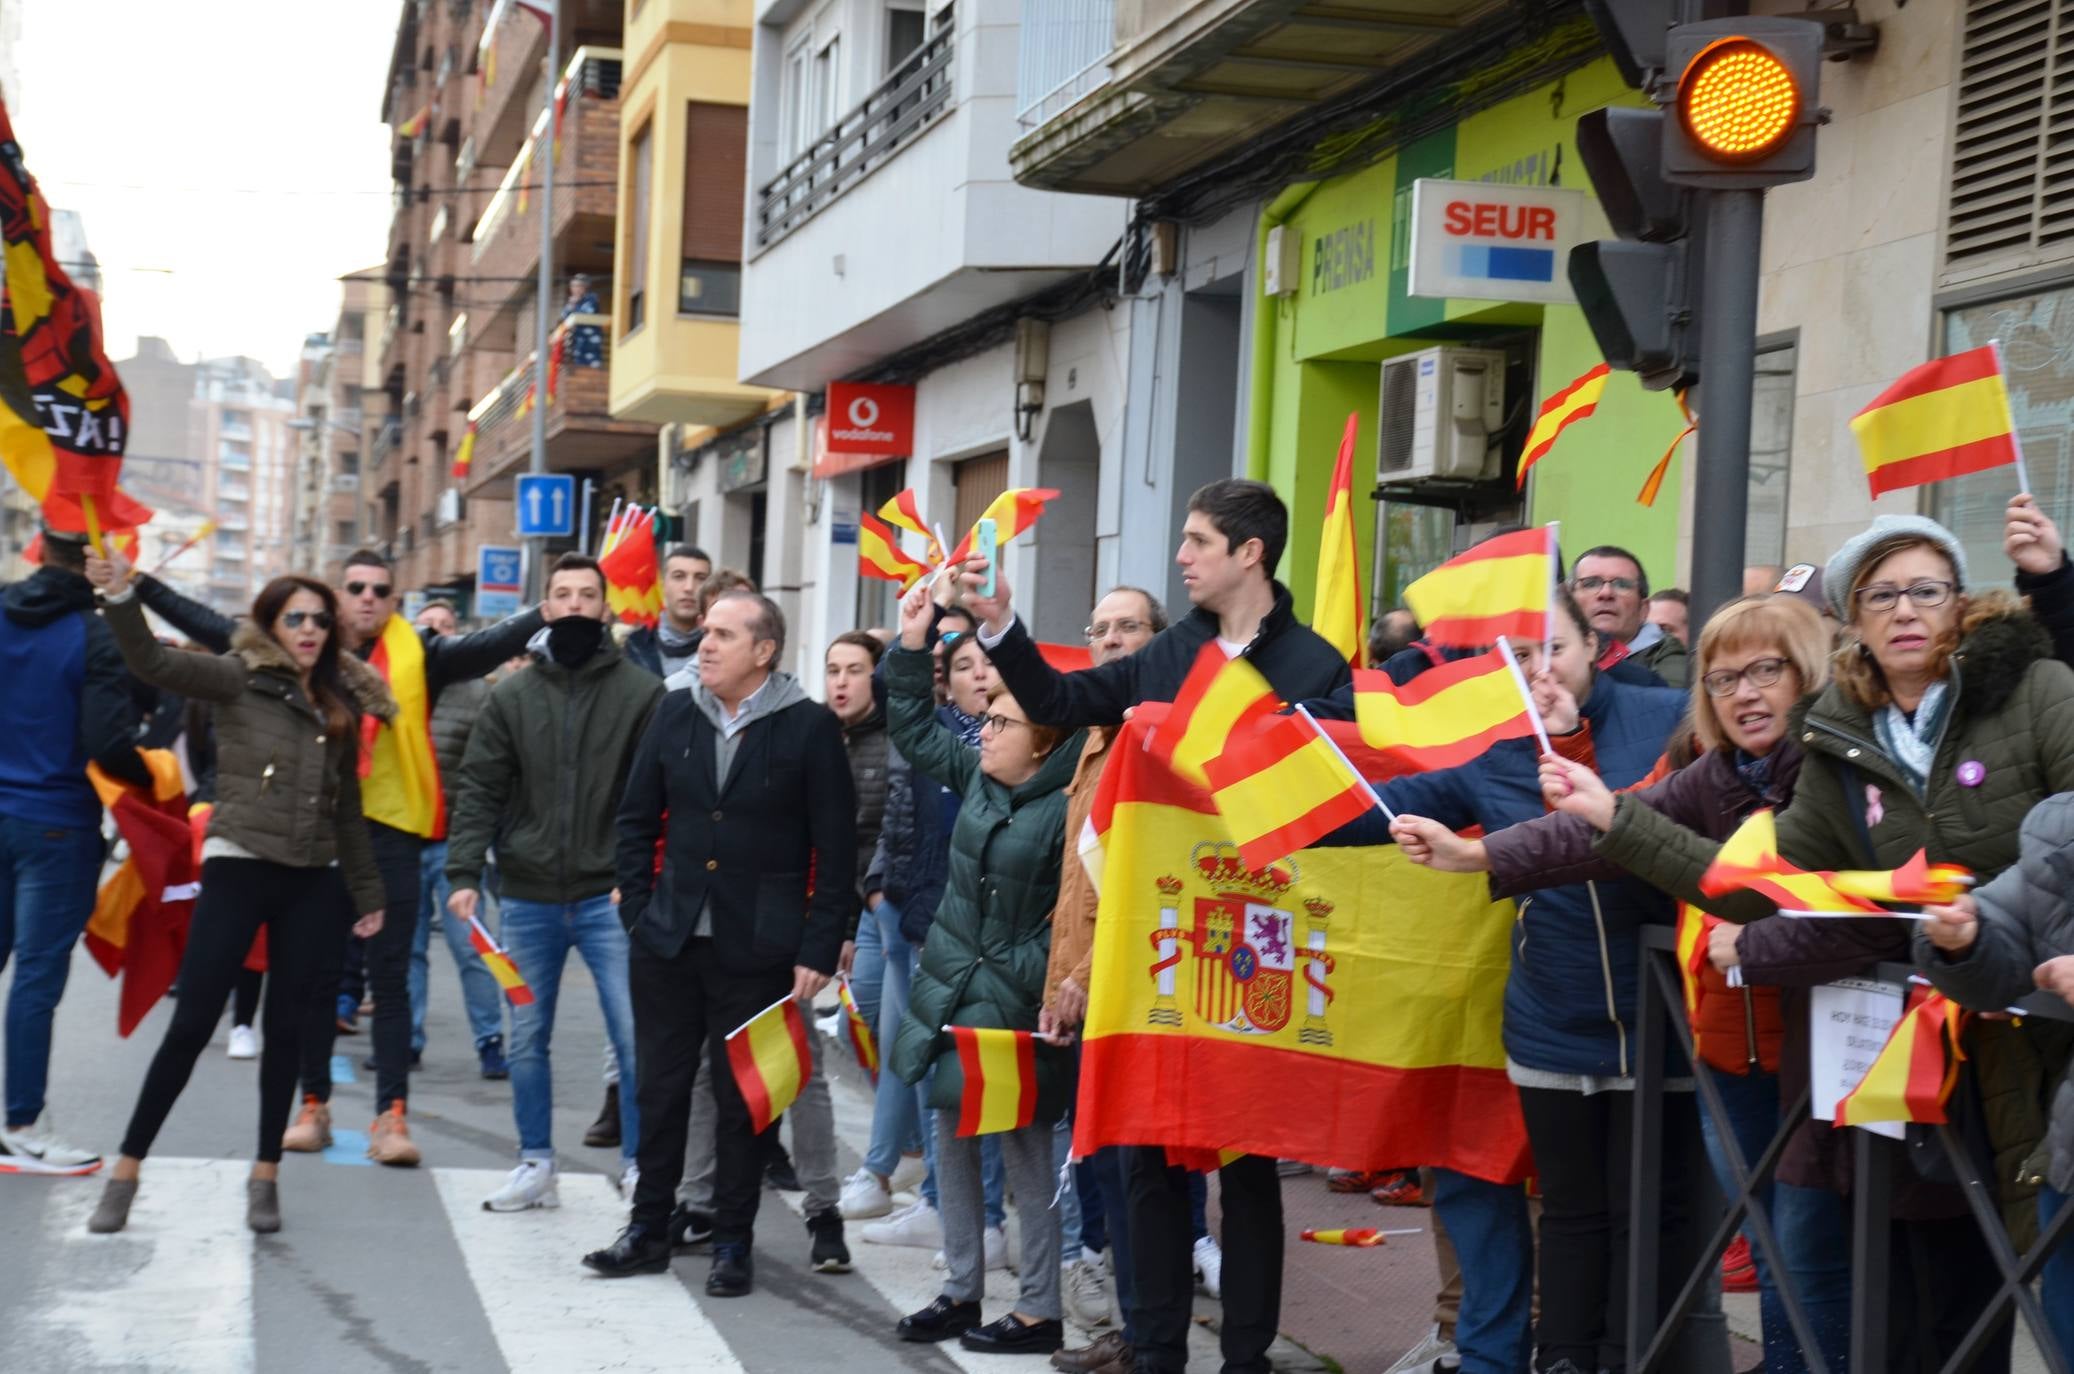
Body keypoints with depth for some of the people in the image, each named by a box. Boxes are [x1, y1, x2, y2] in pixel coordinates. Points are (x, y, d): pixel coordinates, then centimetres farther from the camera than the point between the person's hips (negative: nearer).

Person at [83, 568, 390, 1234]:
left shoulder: (340, 703, 12)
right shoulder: (239, 679, 0)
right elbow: (153, 663, -16)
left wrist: (367, 890, 20)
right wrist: (119, 597, -32)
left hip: (313, 883, 4)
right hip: (238, 868, -4)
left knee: (286, 1029, 7)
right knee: (191, 1025, -4)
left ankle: (266, 1174, 18)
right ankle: (127, 1171, 6)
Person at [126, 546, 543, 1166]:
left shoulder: (418, 656, 2)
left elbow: (491, 646, -8)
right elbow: (212, 628, 10)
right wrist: (139, 585, 7)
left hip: (390, 832, -2)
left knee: (390, 977, 0)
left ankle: (391, 1115, -1)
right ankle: (314, 1105, 20)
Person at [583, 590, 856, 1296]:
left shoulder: (810, 727, -7)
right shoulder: (675, 714, 6)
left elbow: (836, 851, -6)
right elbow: (636, 819, 13)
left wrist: (817, 950, -10)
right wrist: (639, 912, 5)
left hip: (756, 949, -4)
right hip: (669, 941, 4)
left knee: (743, 1099, 5)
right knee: (661, 1087, 9)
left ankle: (732, 1244, 16)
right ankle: (648, 1230, 21)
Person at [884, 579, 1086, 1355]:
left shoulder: (1068, 809, -17)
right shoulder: (978, 776, 5)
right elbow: (915, 732, 18)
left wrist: (1029, 975, -19)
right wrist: (913, 644, 10)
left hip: (1012, 1002, -8)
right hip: (950, 989, 8)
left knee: (1023, 1148, 0)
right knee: (951, 1135, 12)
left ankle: (1039, 1312, 9)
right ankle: (961, 1290, 23)